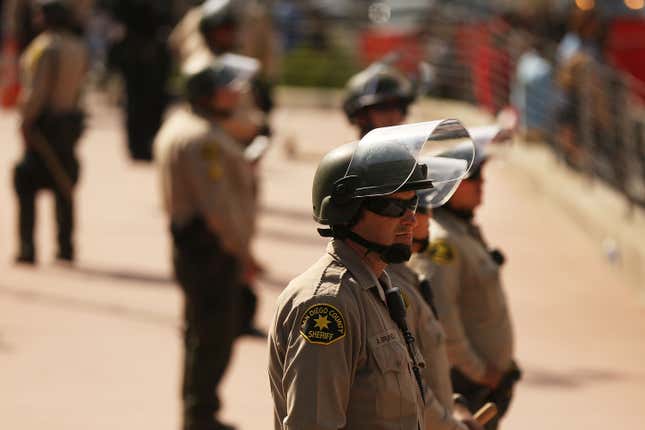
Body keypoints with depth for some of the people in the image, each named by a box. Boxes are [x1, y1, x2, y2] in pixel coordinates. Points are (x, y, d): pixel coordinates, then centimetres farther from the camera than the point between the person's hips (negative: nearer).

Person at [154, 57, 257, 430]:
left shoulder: (177, 125, 14)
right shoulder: (204, 139, -21)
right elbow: (217, 205, -25)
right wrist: (242, 251, -17)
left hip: (187, 241, 11)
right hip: (211, 248, -11)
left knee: (202, 332, 20)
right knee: (214, 334, -5)